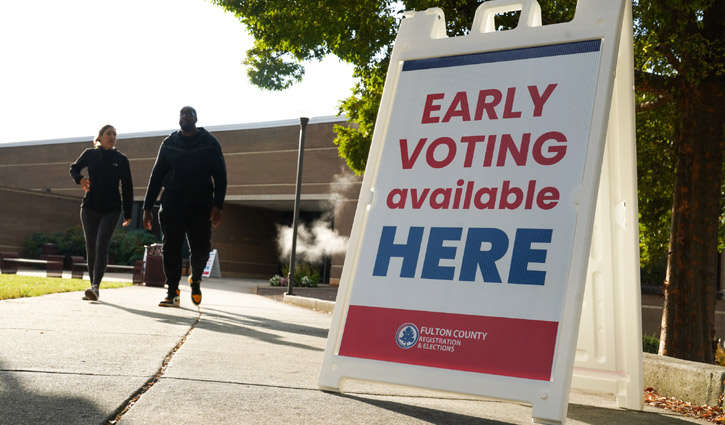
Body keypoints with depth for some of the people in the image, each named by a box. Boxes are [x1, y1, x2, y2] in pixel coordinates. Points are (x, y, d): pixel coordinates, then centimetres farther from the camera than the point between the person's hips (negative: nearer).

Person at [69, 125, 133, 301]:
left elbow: (127, 188, 5)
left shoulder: (121, 159, 2)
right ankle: (93, 287, 12)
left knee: (102, 245, -16)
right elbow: (74, 168, 20)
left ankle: (96, 286, -25)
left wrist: (128, 213, 4)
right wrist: (80, 179, -4)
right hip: (90, 208, 2)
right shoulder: (90, 154, 4)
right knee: (91, 247, 4)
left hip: (111, 210, -2)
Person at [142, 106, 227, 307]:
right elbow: (156, 175, 12)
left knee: (200, 249, 0)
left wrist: (218, 206, -12)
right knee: (170, 248, -5)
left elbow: (220, 176, 0)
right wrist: (147, 207, 6)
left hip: (200, 206, -1)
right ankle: (172, 292, 1)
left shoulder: (210, 143, 5)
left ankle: (196, 280, 29)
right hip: (172, 204, 2)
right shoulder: (169, 144, 11)